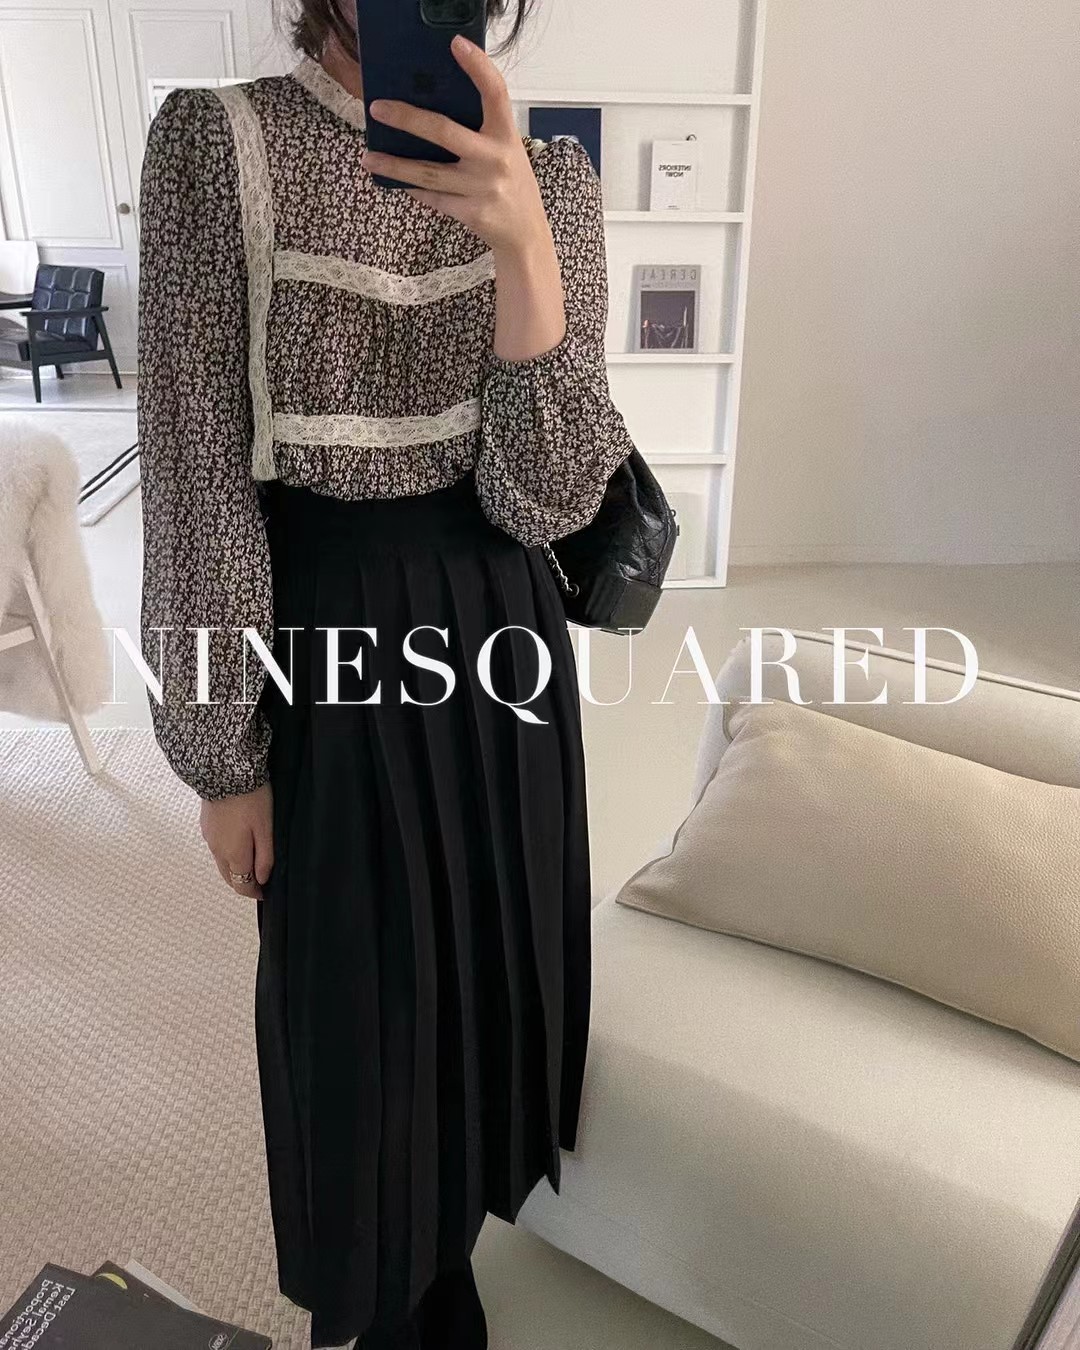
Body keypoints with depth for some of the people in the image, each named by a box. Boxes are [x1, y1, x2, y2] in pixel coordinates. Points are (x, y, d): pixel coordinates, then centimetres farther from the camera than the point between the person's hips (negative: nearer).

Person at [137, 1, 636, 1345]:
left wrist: (519, 242, -27)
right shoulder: (214, 140, -9)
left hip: (495, 615, 3)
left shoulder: (551, 175, -2)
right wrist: (223, 751, -8)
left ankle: (454, 1196, 56)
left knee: (491, 949, 21)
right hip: (324, 618, -2)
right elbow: (195, 474, -10)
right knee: (357, 978, 15)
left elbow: (545, 495, -12)